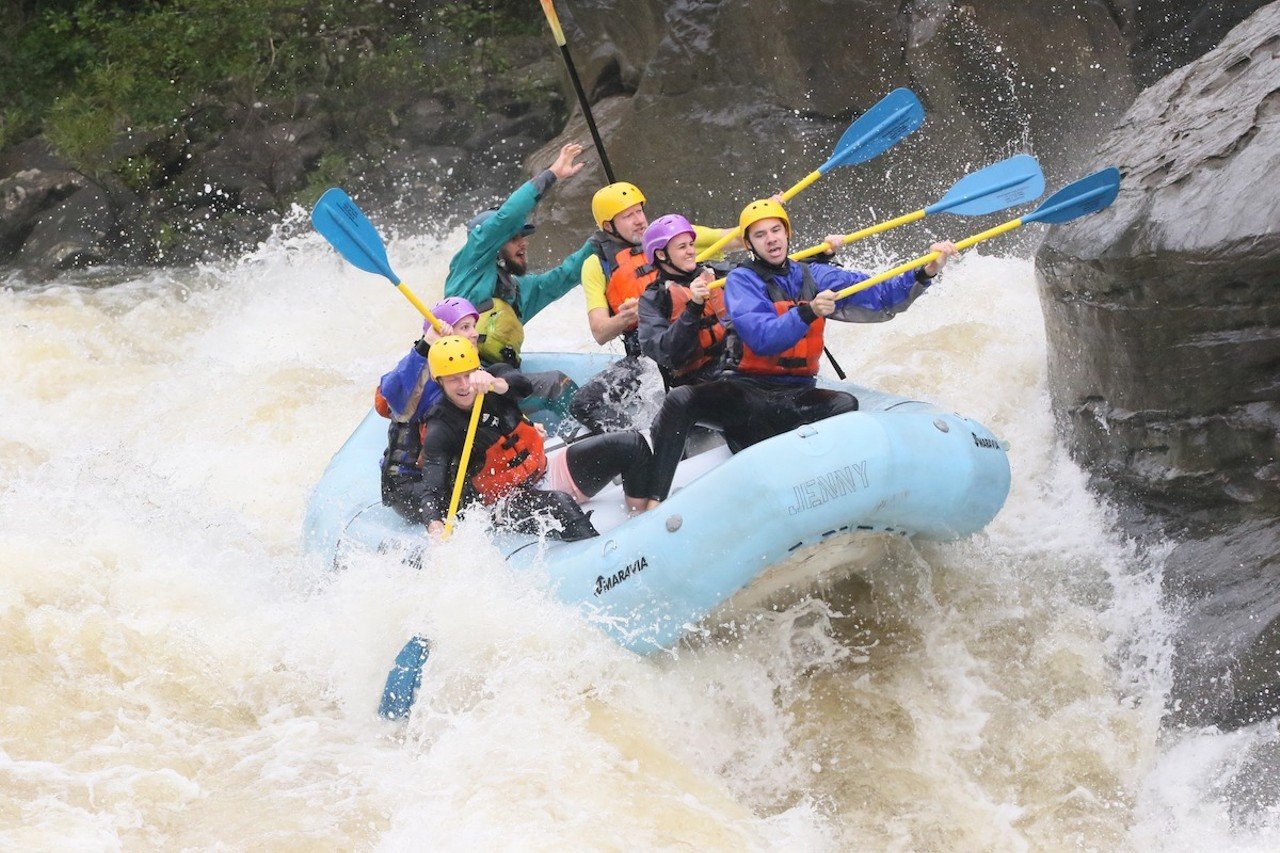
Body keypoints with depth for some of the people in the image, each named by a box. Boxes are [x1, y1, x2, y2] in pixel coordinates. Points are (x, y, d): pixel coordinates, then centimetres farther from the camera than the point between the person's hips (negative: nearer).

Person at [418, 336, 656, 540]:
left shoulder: (495, 376, 0)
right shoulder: (440, 430, -13)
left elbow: (523, 385, -24)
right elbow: (432, 492, -23)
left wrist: (494, 383, -48)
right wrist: (435, 527, -46)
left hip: (548, 472, 6)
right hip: (511, 503, -6)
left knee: (631, 445, -8)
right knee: (558, 503, -40)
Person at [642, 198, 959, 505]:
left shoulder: (812, 276, 12)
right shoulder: (742, 281, -1)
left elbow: (880, 296, 2)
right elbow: (762, 339, -19)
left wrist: (925, 273, -12)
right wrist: (807, 313, -32)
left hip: (796, 398, 3)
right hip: (745, 390, -3)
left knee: (845, 405, -27)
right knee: (679, 401, -29)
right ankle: (654, 500, -32)